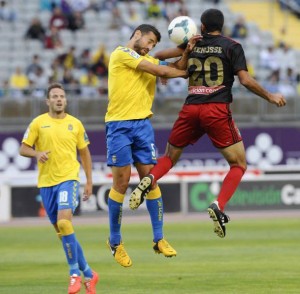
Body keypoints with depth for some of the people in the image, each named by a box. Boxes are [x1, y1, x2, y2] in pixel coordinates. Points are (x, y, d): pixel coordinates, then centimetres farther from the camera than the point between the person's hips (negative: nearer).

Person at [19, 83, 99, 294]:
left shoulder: (75, 124, 5)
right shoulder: (38, 123, 3)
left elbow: (85, 152, 14)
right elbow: (23, 149, 4)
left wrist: (89, 181, 10)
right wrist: (37, 153, -18)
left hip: (69, 178, -2)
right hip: (46, 182, 2)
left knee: (64, 222, -23)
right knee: (61, 230, 6)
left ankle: (75, 273, -13)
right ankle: (88, 274, 19)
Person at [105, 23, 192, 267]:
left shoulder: (148, 61, 21)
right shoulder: (121, 53, -2)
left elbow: (175, 69, 12)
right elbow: (159, 70, -7)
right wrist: (187, 73, 5)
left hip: (143, 124, 6)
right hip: (120, 125, -6)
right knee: (121, 183, -3)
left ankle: (159, 238, 6)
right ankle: (115, 241, 9)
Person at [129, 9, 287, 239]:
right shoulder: (232, 47, 4)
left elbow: (162, 55, 25)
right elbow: (246, 80, -4)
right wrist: (270, 97, 7)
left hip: (191, 108, 3)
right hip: (218, 110, -3)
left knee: (170, 157, 19)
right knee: (239, 164, 6)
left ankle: (149, 180, -14)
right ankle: (219, 206, -18)